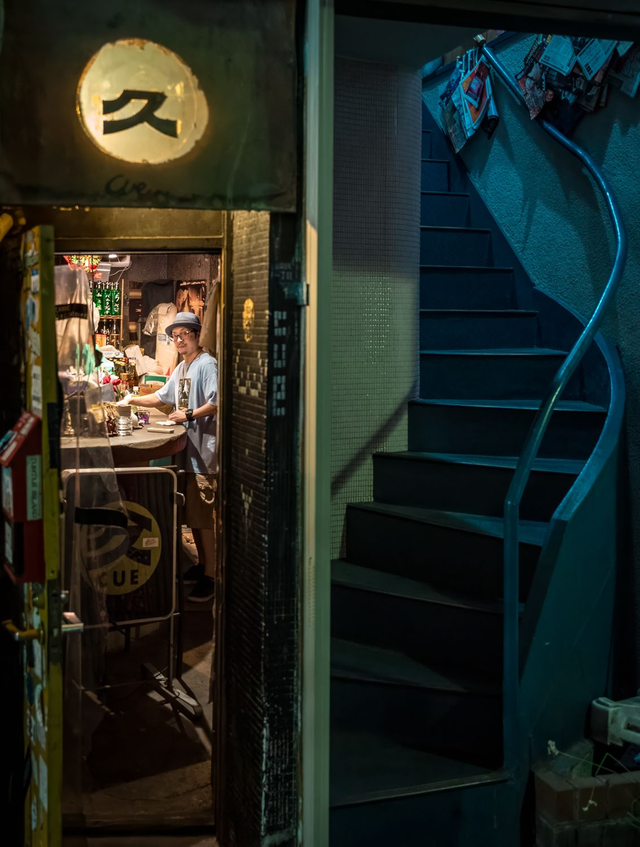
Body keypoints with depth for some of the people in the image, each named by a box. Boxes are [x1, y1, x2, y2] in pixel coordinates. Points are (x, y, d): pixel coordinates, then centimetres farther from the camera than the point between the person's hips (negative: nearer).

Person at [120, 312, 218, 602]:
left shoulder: (207, 364, -11)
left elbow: (216, 403, -20)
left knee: (202, 514, -9)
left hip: (203, 449, -9)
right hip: (185, 447, 9)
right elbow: (163, 396, 29)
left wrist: (189, 415, -22)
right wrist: (134, 400, 20)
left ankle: (209, 577, -5)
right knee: (191, 512, 13)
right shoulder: (181, 368, 19)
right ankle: (201, 564, 25)